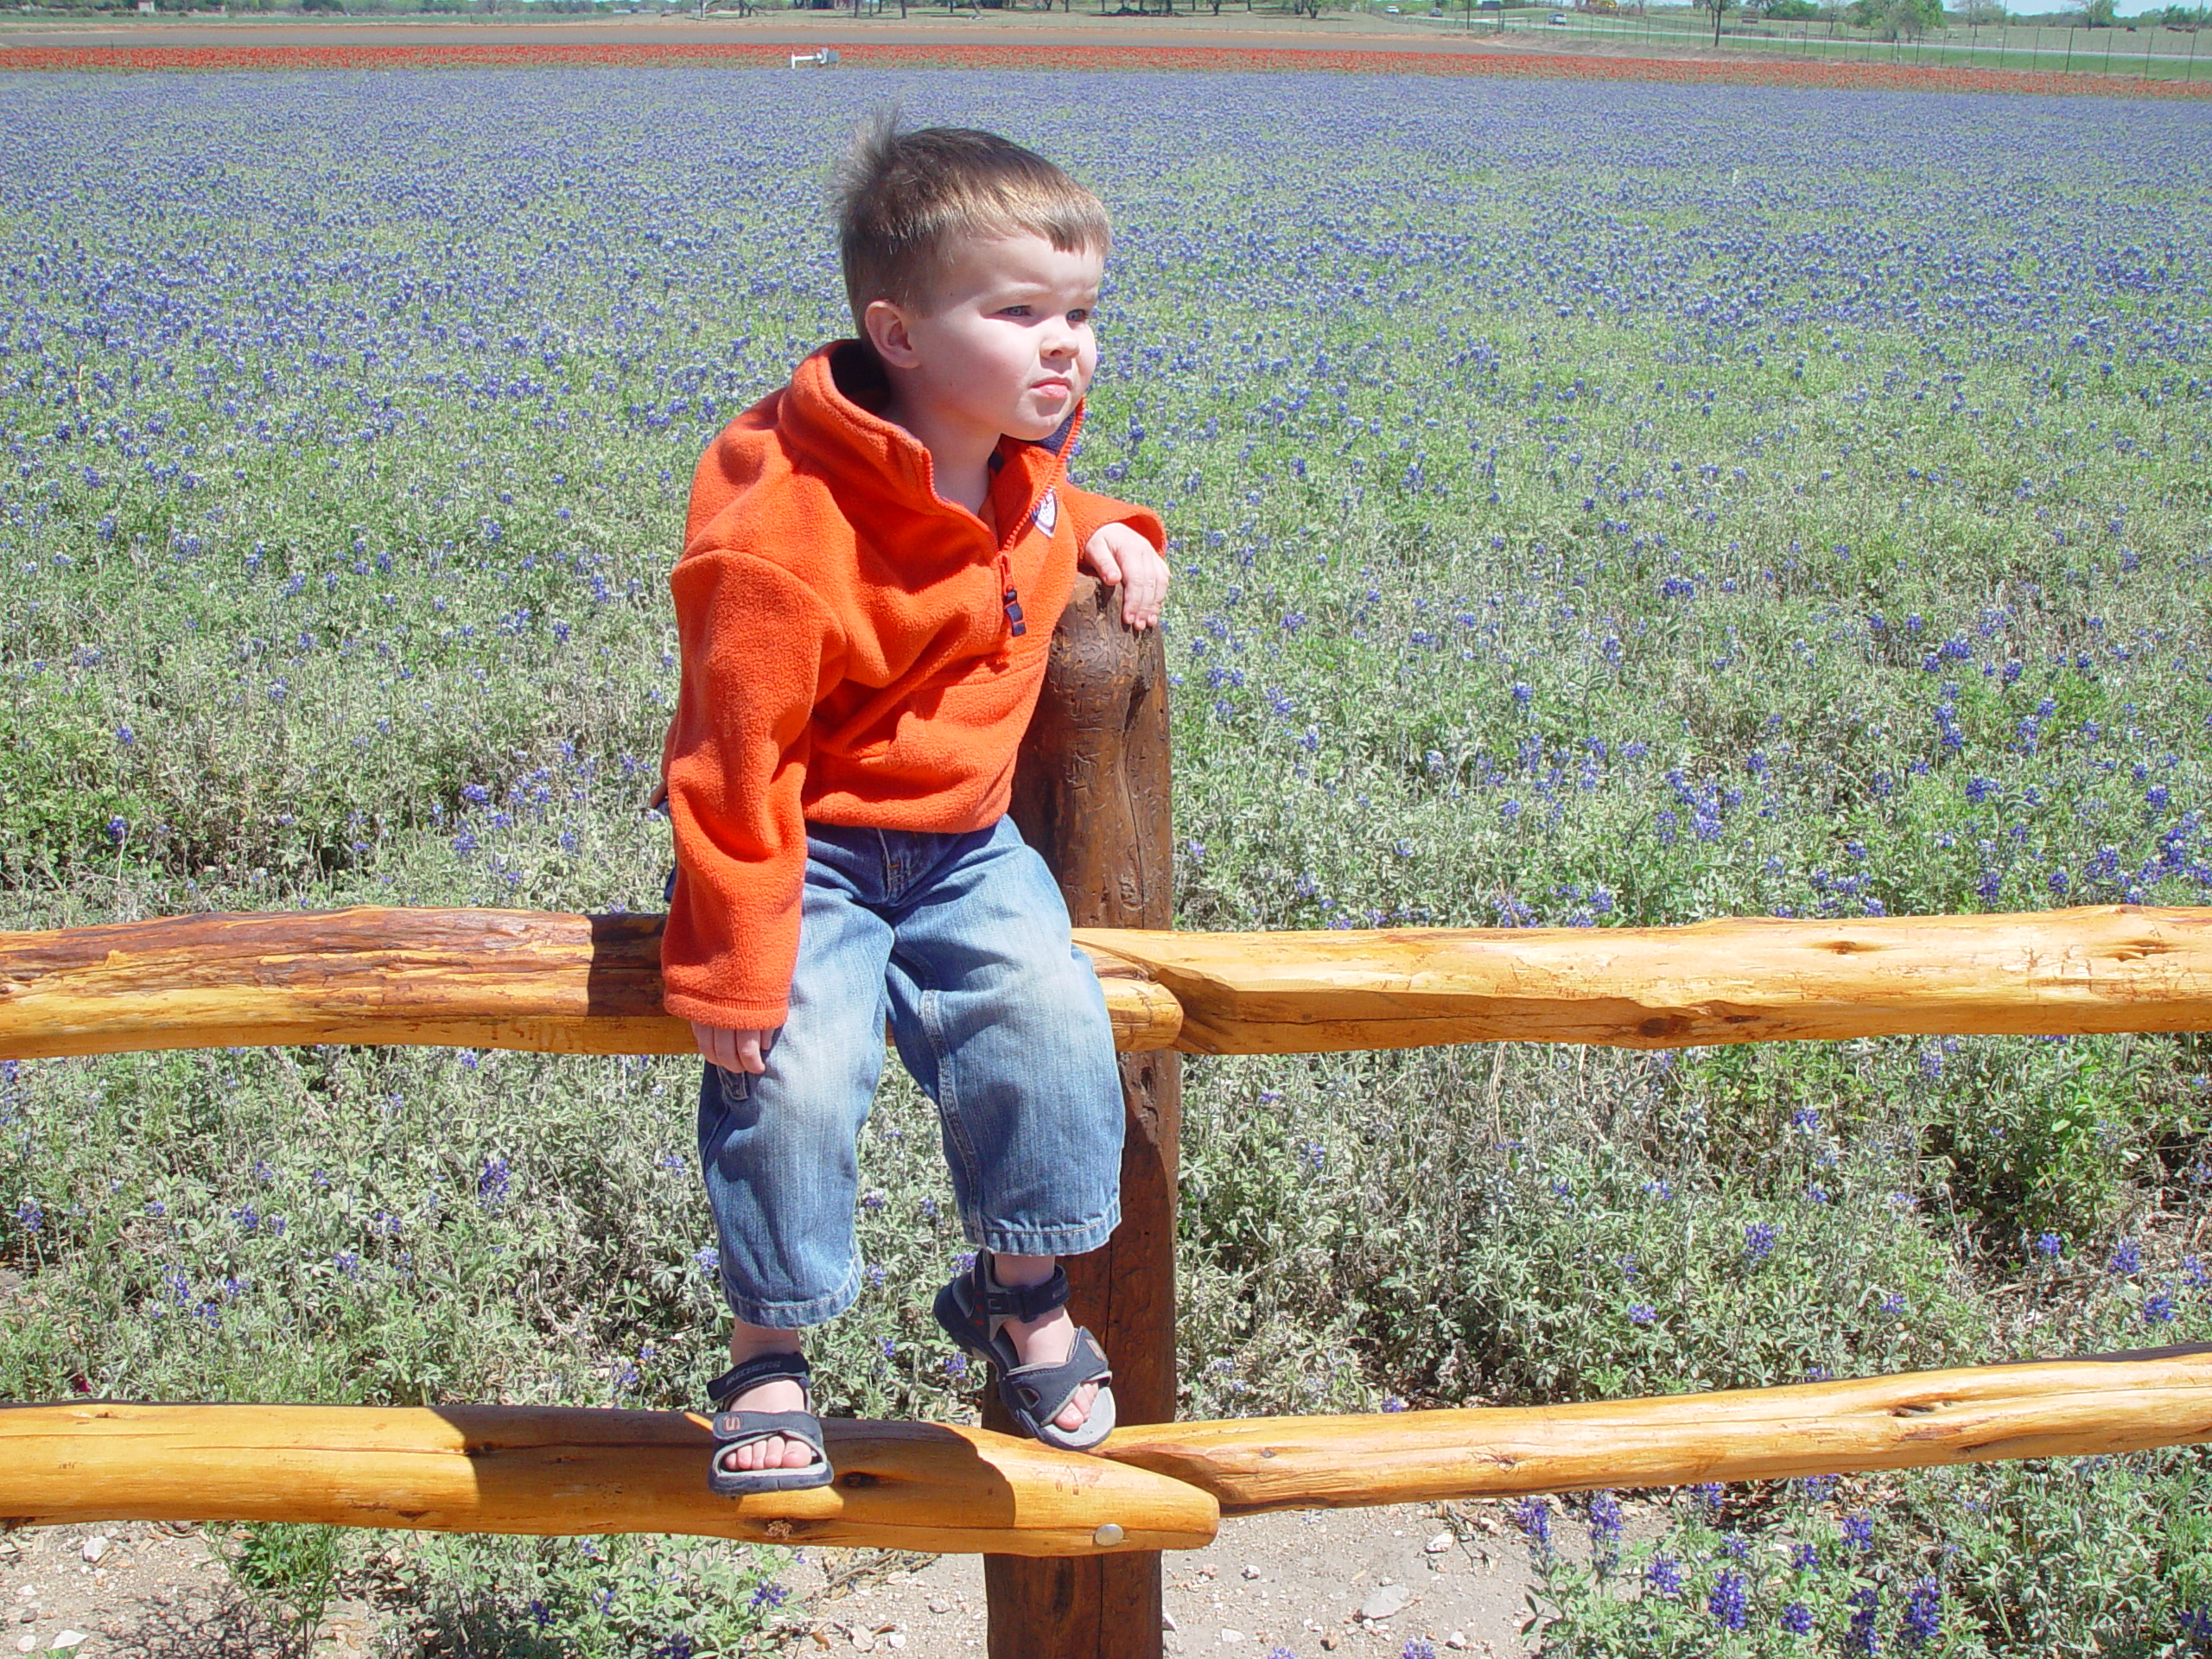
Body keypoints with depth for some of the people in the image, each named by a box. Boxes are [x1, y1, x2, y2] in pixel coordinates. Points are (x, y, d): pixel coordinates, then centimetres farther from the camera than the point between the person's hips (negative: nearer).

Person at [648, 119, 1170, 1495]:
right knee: (797, 1066, -24)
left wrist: (1099, 530, 8)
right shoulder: (783, 529, -24)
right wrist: (735, 958, -20)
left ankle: (1024, 1288, 7)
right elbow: (737, 750, -21)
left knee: (1051, 1012, -18)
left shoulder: (1020, 454, 1)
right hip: (811, 844, -5)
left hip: (963, 839, 6)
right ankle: (769, 1354, 2)